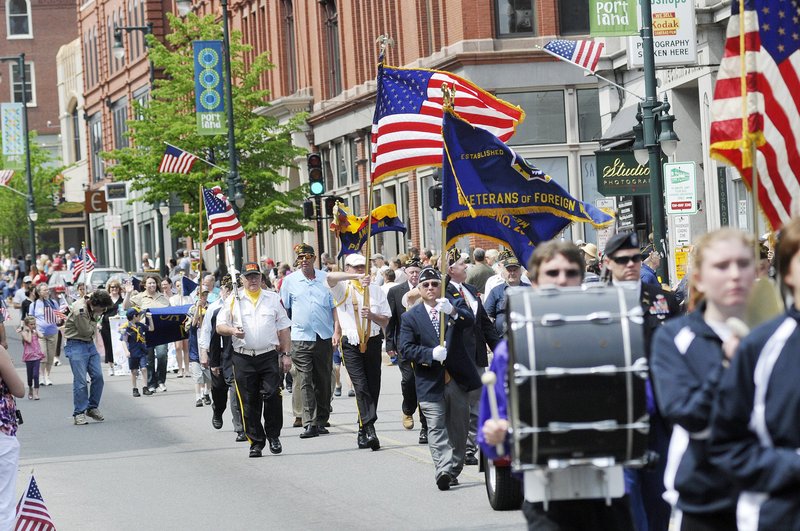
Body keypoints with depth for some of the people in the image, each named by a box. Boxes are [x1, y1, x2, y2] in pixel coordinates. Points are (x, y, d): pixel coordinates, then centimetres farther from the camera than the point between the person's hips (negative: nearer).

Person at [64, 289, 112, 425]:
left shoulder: (94, 308, 1)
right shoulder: (80, 311, -26)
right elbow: (86, 331, -17)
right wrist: (94, 321, -3)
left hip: (90, 343, 8)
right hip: (76, 345, -8)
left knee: (98, 376, 2)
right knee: (80, 380, -9)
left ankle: (93, 408, 16)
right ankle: (79, 413, -1)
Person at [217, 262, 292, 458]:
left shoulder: (273, 299, 11)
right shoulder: (233, 301, 8)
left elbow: (283, 329, 12)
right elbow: (219, 326, 8)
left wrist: (285, 354, 6)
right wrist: (232, 330, -14)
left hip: (269, 355, 0)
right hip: (243, 358, 0)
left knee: (272, 395, -11)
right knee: (249, 402, 0)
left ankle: (273, 435, 5)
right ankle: (256, 442, 8)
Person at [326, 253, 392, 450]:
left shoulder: (375, 290, 11)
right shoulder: (342, 288, 3)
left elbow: (385, 321, 10)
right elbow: (330, 277, -21)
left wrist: (371, 315, -11)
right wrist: (357, 277, -29)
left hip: (372, 343, 3)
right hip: (351, 344, -3)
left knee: (373, 388, 6)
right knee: (361, 387, -14)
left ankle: (363, 431, 18)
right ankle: (369, 430, -22)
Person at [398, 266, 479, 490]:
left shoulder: (455, 304, 5)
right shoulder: (410, 317, 4)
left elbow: (469, 320, -16)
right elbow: (406, 347, -3)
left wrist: (452, 311, -36)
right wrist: (431, 354, -19)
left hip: (458, 378, 2)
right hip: (430, 381, -2)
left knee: (458, 428, 8)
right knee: (436, 428, -12)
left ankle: (454, 470, 17)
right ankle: (443, 470, -23)